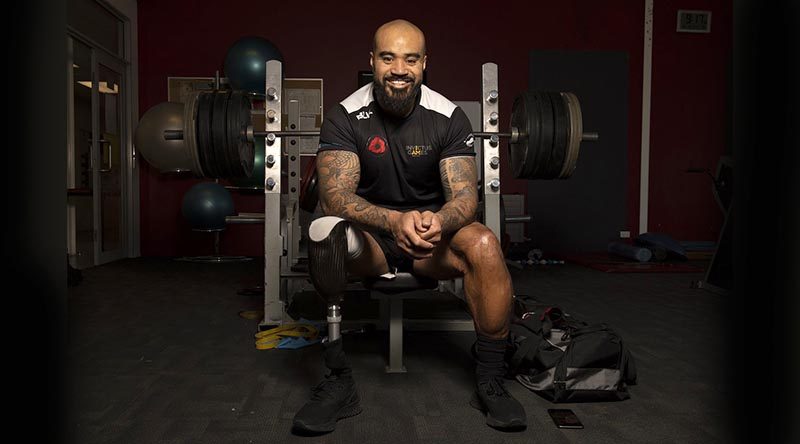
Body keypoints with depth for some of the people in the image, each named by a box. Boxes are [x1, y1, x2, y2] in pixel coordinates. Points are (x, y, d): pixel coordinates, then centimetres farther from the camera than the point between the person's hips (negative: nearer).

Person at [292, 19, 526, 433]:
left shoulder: (449, 117, -10)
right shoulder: (345, 117, -13)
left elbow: (465, 196, -16)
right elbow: (335, 195, -24)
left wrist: (438, 221, -42)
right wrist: (394, 221, -44)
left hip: (433, 236, 1)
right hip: (370, 237, 0)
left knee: (484, 246, -31)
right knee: (324, 233, -34)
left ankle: (490, 381, -14)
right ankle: (338, 381, -22)